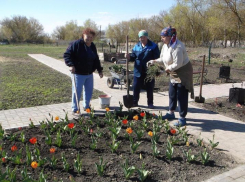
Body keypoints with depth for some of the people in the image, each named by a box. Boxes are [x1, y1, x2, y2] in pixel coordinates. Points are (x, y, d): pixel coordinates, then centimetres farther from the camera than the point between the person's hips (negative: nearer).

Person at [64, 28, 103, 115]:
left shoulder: (92, 46, 10)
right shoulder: (76, 44, -12)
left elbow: (96, 59, 18)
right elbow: (67, 55, -14)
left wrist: (99, 70, 13)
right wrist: (71, 65, -27)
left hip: (89, 74, 7)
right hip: (78, 73, -7)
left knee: (89, 90, 16)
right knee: (77, 91, -2)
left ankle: (86, 106, 34)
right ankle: (75, 109, 12)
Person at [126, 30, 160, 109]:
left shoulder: (153, 46, -3)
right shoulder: (136, 46, 8)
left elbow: (157, 58, -5)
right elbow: (133, 56, 10)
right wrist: (129, 57, -12)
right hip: (138, 71, 3)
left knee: (149, 89, 8)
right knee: (136, 87, 7)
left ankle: (150, 103, 21)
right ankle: (134, 102, 21)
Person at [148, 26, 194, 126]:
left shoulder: (177, 47, -28)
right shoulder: (166, 45, 2)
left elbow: (178, 64, -30)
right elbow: (164, 58, 14)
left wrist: (168, 68, -17)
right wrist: (155, 61, 2)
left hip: (183, 72, -9)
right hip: (174, 73, 10)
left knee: (181, 96, -4)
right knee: (172, 94, 17)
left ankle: (182, 118, 5)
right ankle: (171, 113, 33)